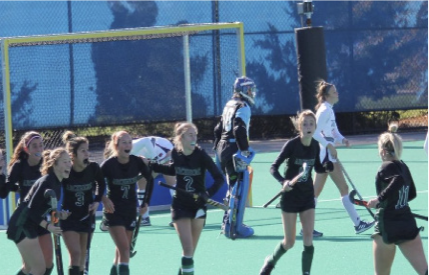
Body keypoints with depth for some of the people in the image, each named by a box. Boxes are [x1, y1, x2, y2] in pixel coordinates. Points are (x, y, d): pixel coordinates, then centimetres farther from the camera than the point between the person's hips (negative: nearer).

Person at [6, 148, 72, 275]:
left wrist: (59, 215, -1)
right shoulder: (46, 182, -24)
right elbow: (31, 209, -27)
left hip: (31, 226, 10)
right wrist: (47, 226, -35)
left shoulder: (56, 183, 5)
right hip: (22, 226, -10)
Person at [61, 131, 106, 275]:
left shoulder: (94, 168, -10)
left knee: (82, 256, 10)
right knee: (75, 253, -15)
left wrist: (97, 201, -1)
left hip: (86, 216, 4)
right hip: (68, 217, -4)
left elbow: (101, 184, 12)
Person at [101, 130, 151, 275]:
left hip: (131, 211, 4)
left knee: (122, 250, 12)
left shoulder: (137, 162, -6)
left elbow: (149, 179, 9)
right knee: (124, 248, -16)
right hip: (114, 211, -4)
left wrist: (145, 202, 8)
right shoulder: (109, 164, -16)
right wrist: (105, 200, -18)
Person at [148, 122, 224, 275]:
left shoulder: (201, 155, -16)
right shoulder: (176, 153, -8)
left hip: (198, 205, 0)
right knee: (188, 250, -11)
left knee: (191, 251, 10)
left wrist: (208, 193, -35)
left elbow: (219, 178, -20)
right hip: (180, 206, 0)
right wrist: (152, 165, 11)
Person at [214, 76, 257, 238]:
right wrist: (244, 150, -22)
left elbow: (218, 129, 21)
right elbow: (239, 130, -23)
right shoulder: (243, 107, -11)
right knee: (240, 189, -7)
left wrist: (218, 149, 26)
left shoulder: (229, 105, 17)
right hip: (234, 150, -10)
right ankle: (234, 226, -9)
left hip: (223, 148, 10)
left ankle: (227, 223, 25)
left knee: (233, 187, 20)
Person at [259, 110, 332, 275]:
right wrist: (283, 181, -36)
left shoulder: (315, 146, -3)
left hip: (307, 196, 4)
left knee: (308, 239, -6)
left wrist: (329, 166, -11)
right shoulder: (292, 144, -17)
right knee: (289, 242, 4)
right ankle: (270, 261, 34)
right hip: (290, 196, -4)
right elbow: (274, 167, -17)